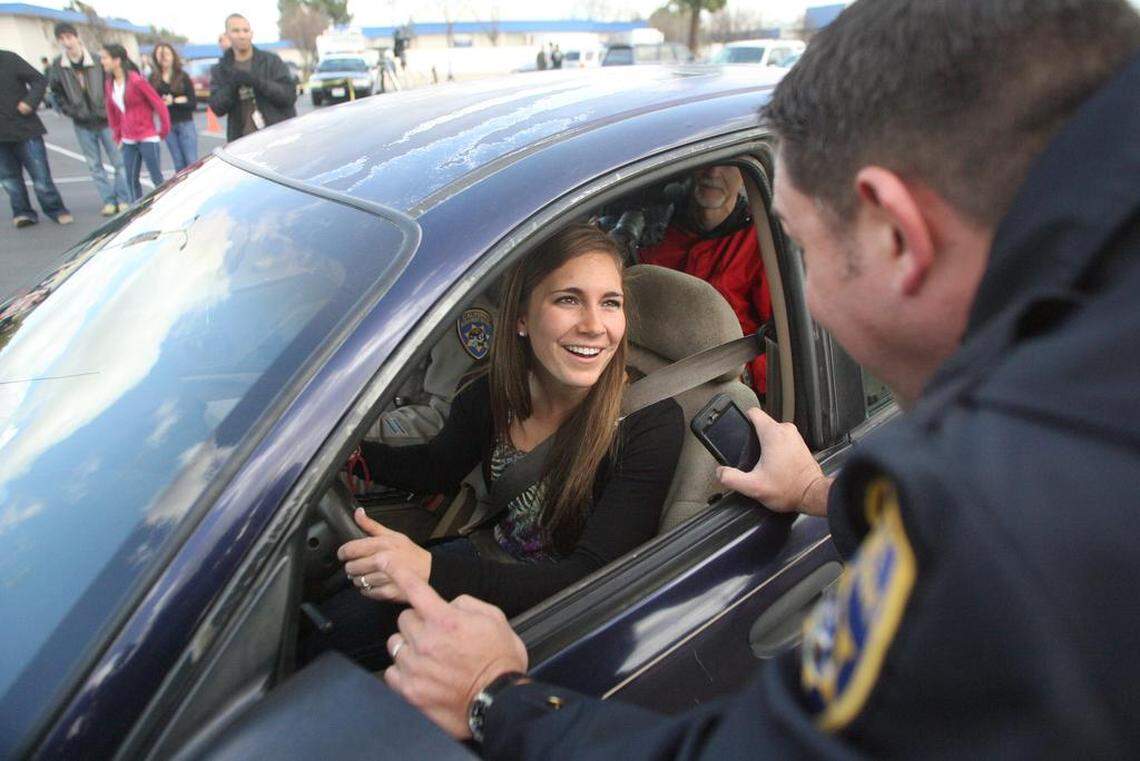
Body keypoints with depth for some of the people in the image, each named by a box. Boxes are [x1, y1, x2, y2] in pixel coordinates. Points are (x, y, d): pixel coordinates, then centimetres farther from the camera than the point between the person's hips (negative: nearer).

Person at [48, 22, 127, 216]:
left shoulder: (97, 60, -8)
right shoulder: (58, 65, 0)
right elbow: (57, 93, 11)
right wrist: (69, 111, 2)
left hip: (105, 120, -3)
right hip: (82, 124, 3)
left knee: (119, 162, 0)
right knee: (95, 166, 6)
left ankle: (123, 200, 10)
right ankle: (108, 201, 13)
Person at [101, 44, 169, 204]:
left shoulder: (137, 80, -12)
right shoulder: (109, 84, 7)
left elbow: (159, 104, -9)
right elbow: (111, 112, 17)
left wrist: (163, 131, -4)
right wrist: (118, 136, 15)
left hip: (147, 138, -6)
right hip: (128, 141, 6)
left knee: (157, 179, -2)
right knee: (131, 180, 7)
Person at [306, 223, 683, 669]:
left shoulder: (650, 423, -26)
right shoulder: (496, 391, -11)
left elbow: (591, 580, -30)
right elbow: (435, 468, 7)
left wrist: (432, 571, -42)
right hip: (489, 557, 5)